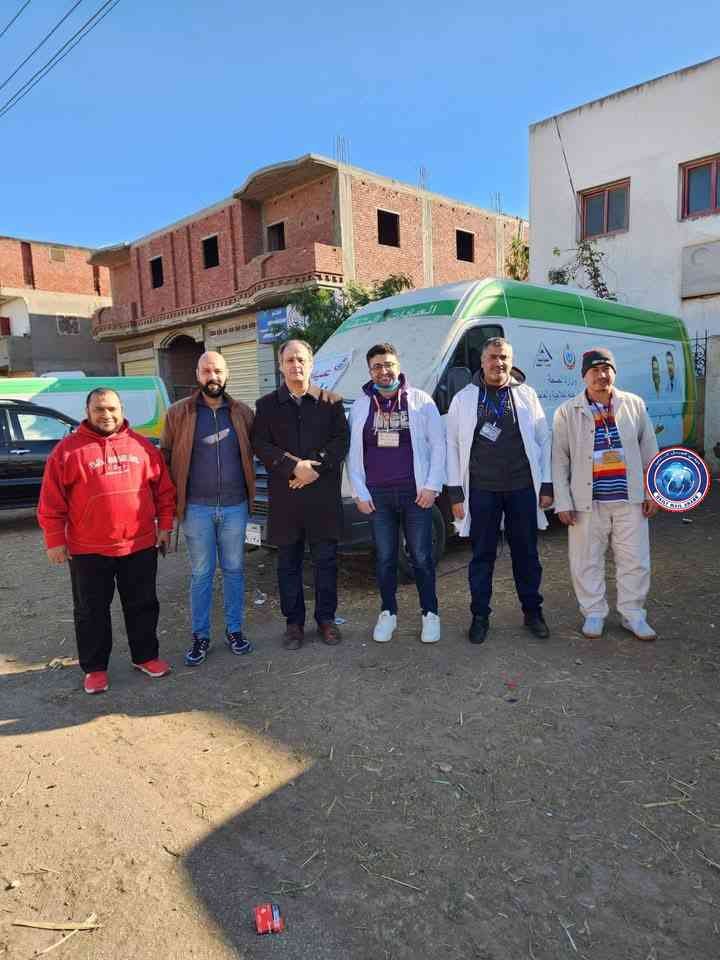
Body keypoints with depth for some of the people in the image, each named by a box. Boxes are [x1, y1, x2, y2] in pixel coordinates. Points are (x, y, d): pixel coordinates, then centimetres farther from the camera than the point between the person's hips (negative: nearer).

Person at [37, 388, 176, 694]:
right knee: (91, 611, 10)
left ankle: (145, 656, 30)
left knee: (143, 605, 13)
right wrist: (55, 540, -5)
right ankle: (95, 667, 26)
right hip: (88, 550, -2)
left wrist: (164, 526, 6)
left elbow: (164, 490, 8)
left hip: (140, 545, 2)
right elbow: (51, 503, -3)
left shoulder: (142, 446, 3)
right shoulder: (67, 449, -4)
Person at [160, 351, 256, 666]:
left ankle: (234, 630, 24)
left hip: (235, 506, 2)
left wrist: (249, 489, 2)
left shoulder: (242, 412, 4)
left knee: (234, 570, 11)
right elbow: (165, 457, 2)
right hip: (196, 508, -1)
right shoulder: (178, 413, 0)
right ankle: (200, 636, 19)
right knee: (201, 574, 7)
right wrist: (173, 499, -3)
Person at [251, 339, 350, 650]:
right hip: (284, 495, 1)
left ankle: (326, 618, 22)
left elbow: (341, 440, -1)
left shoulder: (330, 401, 6)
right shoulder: (267, 405, 8)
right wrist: (295, 467, -14)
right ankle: (294, 622, 21)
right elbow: (260, 445, -1)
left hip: (324, 493, 0)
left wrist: (316, 468, -14)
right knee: (288, 562, 8)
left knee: (326, 560, 7)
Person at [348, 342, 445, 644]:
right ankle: (388, 613, 25)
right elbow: (353, 453, 6)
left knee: (422, 557, 6)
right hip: (377, 495, 2)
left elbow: (437, 445, 0)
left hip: (416, 492, -2)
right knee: (384, 558, 11)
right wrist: (359, 493, -1)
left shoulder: (420, 401, 1)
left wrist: (432, 486, -7)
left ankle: (430, 613, 21)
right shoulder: (361, 406, 6)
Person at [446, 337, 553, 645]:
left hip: (523, 489, 1)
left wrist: (546, 485, 3)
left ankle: (533, 611, 28)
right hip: (481, 490, -1)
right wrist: (456, 493, -3)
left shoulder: (526, 395, 6)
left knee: (527, 553, 12)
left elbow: (543, 440, 8)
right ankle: (480, 616, 20)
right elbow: (452, 446, 2)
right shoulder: (464, 399, 3)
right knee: (482, 555, 7)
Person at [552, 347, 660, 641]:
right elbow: (559, 460, -2)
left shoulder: (635, 405, 4)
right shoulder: (567, 412, -2)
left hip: (630, 500, 2)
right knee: (587, 561, 7)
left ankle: (632, 614, 27)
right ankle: (594, 613, 25)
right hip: (588, 503, -2)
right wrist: (563, 503, -6)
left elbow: (648, 452, 9)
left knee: (635, 560, 10)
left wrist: (651, 493, 5)